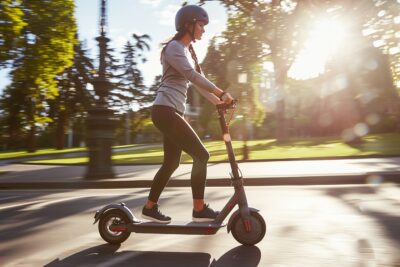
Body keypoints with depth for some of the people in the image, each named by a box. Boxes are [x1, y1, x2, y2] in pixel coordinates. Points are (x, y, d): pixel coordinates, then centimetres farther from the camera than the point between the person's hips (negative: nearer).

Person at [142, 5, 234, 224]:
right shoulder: (174, 47, -7)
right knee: (201, 155, -11)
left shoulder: (187, 50, 23)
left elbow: (196, 80, 22)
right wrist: (222, 94, -22)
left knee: (171, 163, 12)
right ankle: (199, 209, 0)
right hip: (166, 110, -10)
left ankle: (150, 207, 23)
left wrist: (217, 101, 13)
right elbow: (192, 76, -20)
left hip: (172, 112, 10)